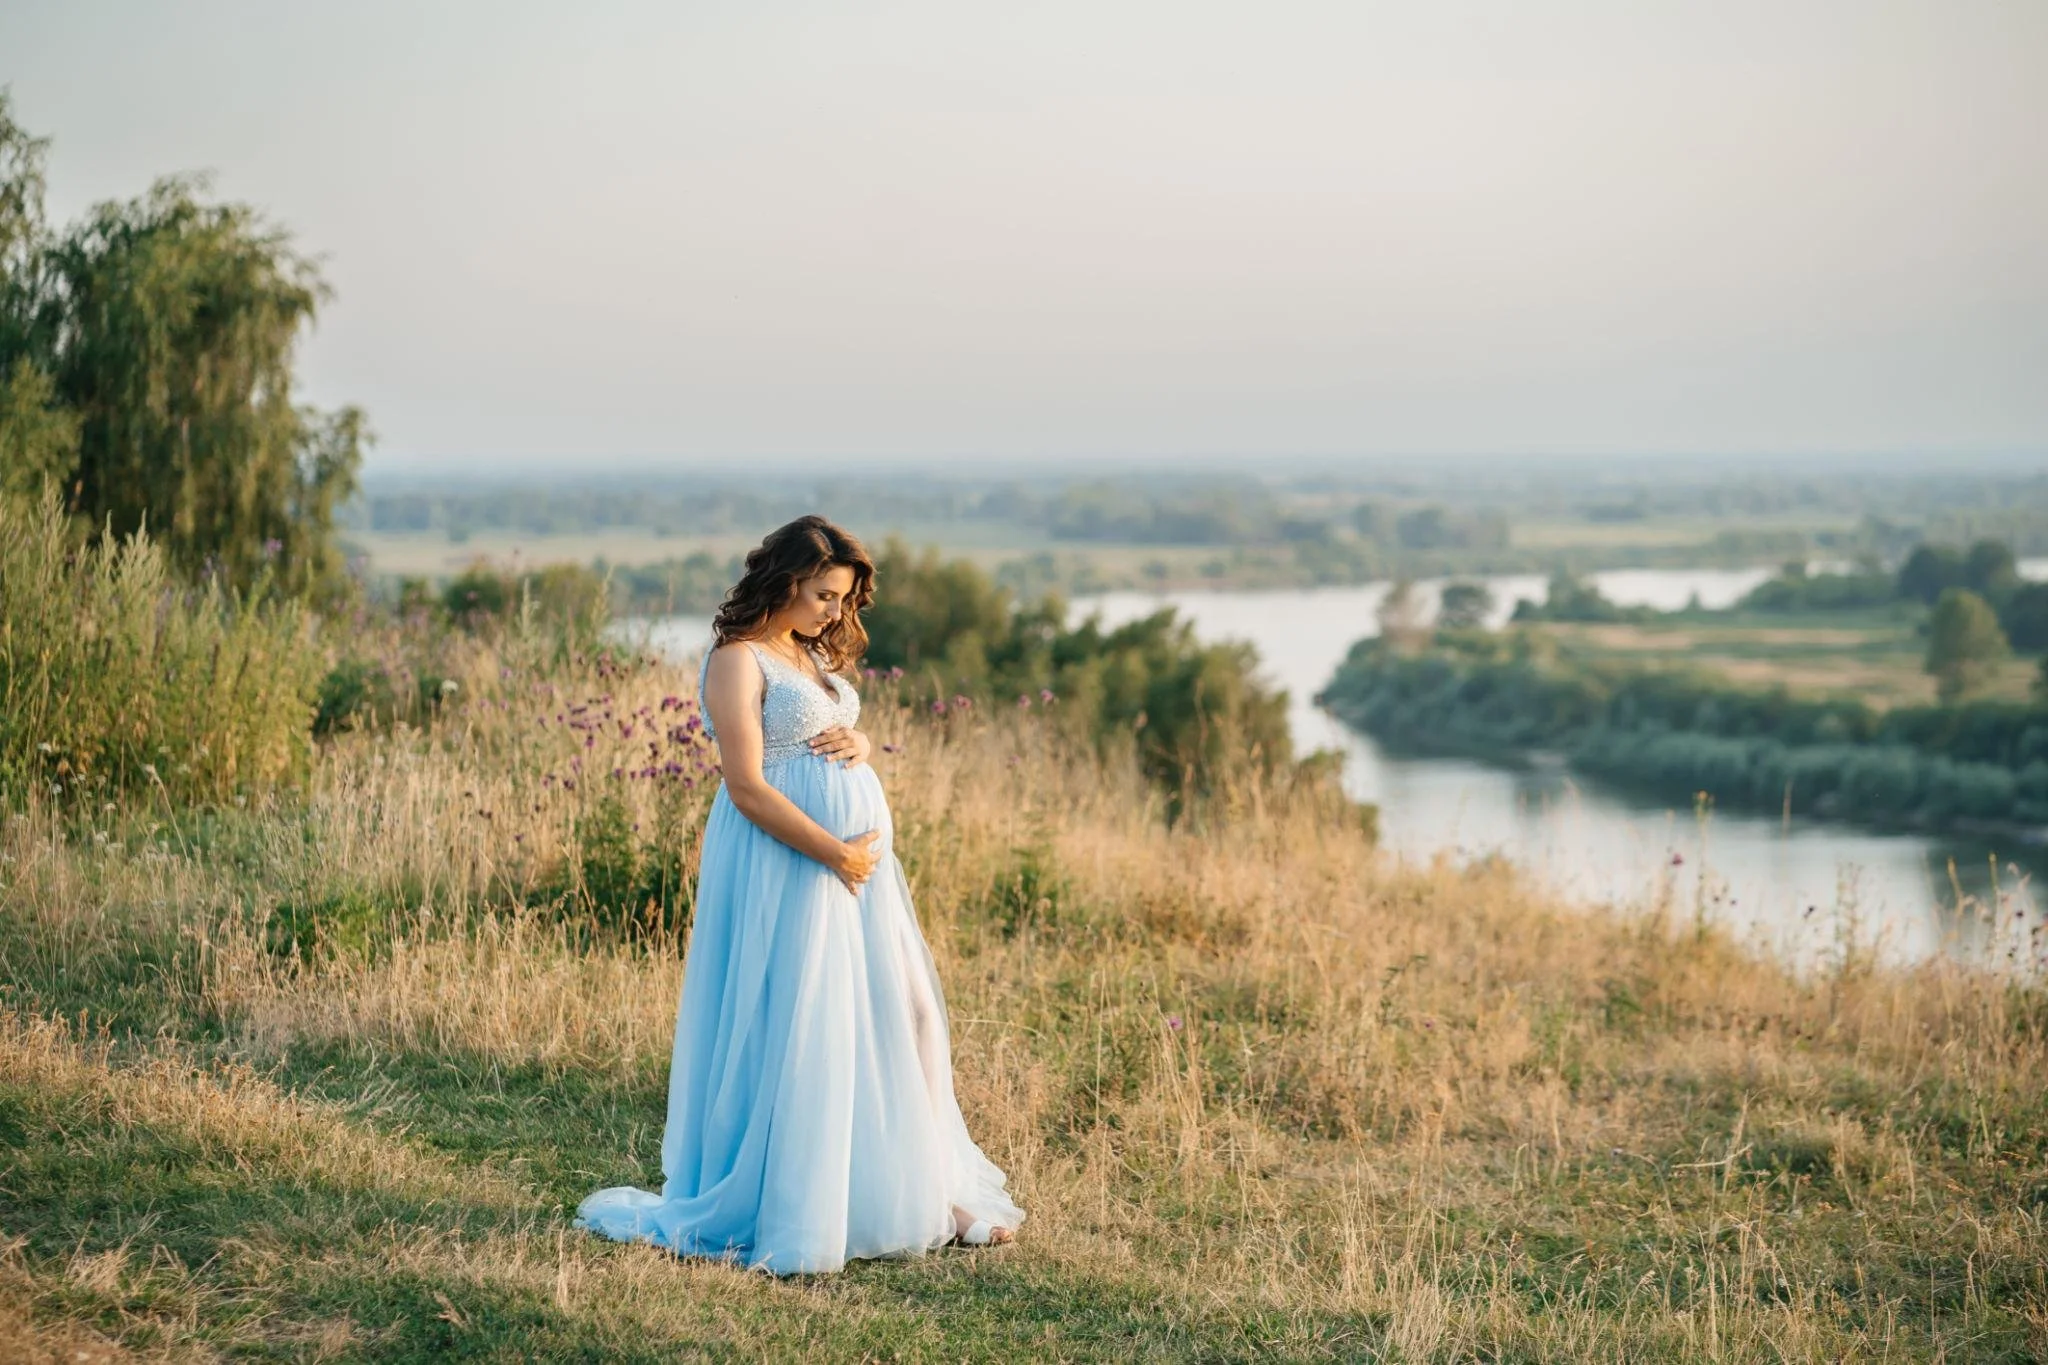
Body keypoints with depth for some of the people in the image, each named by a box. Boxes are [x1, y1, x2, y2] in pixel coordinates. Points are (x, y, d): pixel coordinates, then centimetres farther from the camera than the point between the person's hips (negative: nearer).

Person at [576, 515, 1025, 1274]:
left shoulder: (814, 655, 16)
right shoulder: (739, 661, -11)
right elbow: (747, 787, -18)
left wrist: (858, 745, 0)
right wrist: (836, 854, -18)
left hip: (857, 856, 9)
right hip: (785, 864, -9)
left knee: (896, 1015, 8)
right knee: (790, 1031, -5)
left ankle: (915, 1191, 18)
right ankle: (782, 1214, 5)